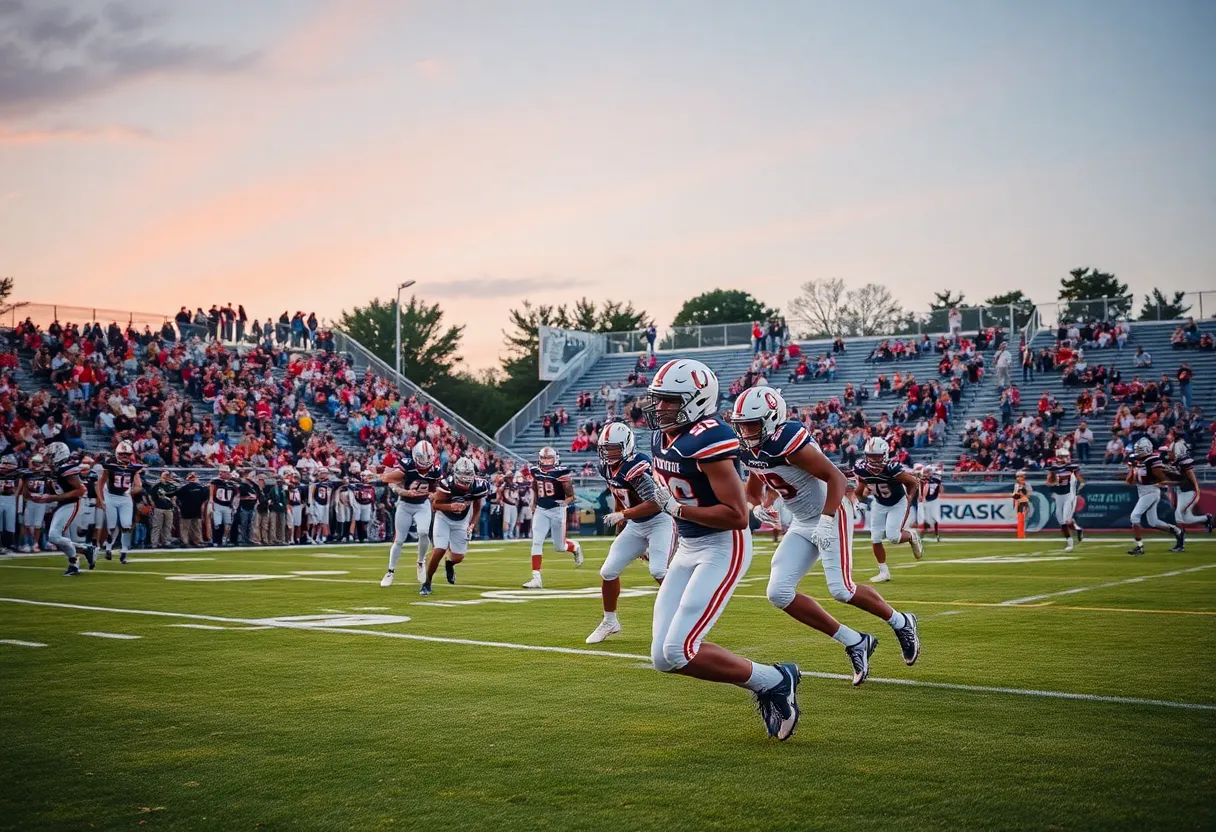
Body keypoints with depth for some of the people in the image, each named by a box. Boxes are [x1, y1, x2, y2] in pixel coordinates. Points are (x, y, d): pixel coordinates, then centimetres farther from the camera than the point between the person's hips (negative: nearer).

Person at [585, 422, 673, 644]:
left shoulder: (638, 466, -26)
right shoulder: (607, 468, -1)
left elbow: (655, 503, -31)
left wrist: (622, 515, -31)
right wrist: (619, 526, 17)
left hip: (660, 521, -8)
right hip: (635, 526, 8)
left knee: (658, 571, -26)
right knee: (608, 571, 4)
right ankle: (610, 622, 23)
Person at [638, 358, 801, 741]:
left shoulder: (707, 440, -22)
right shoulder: (662, 437, 6)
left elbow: (737, 515, -26)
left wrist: (674, 506, -24)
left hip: (723, 549, -9)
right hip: (687, 548, 9)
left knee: (678, 653, -15)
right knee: (663, 657, 4)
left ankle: (774, 682, 4)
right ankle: (768, 683, 16)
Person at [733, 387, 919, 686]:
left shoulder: (788, 441, -25)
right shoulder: (750, 451, 0)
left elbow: (836, 477, -23)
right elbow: (754, 490, 18)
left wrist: (826, 520, -29)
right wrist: (757, 507, -4)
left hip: (830, 515, -8)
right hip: (801, 523, 8)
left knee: (840, 589, -15)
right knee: (779, 593, -3)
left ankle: (901, 623, 16)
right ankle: (855, 643, 6)